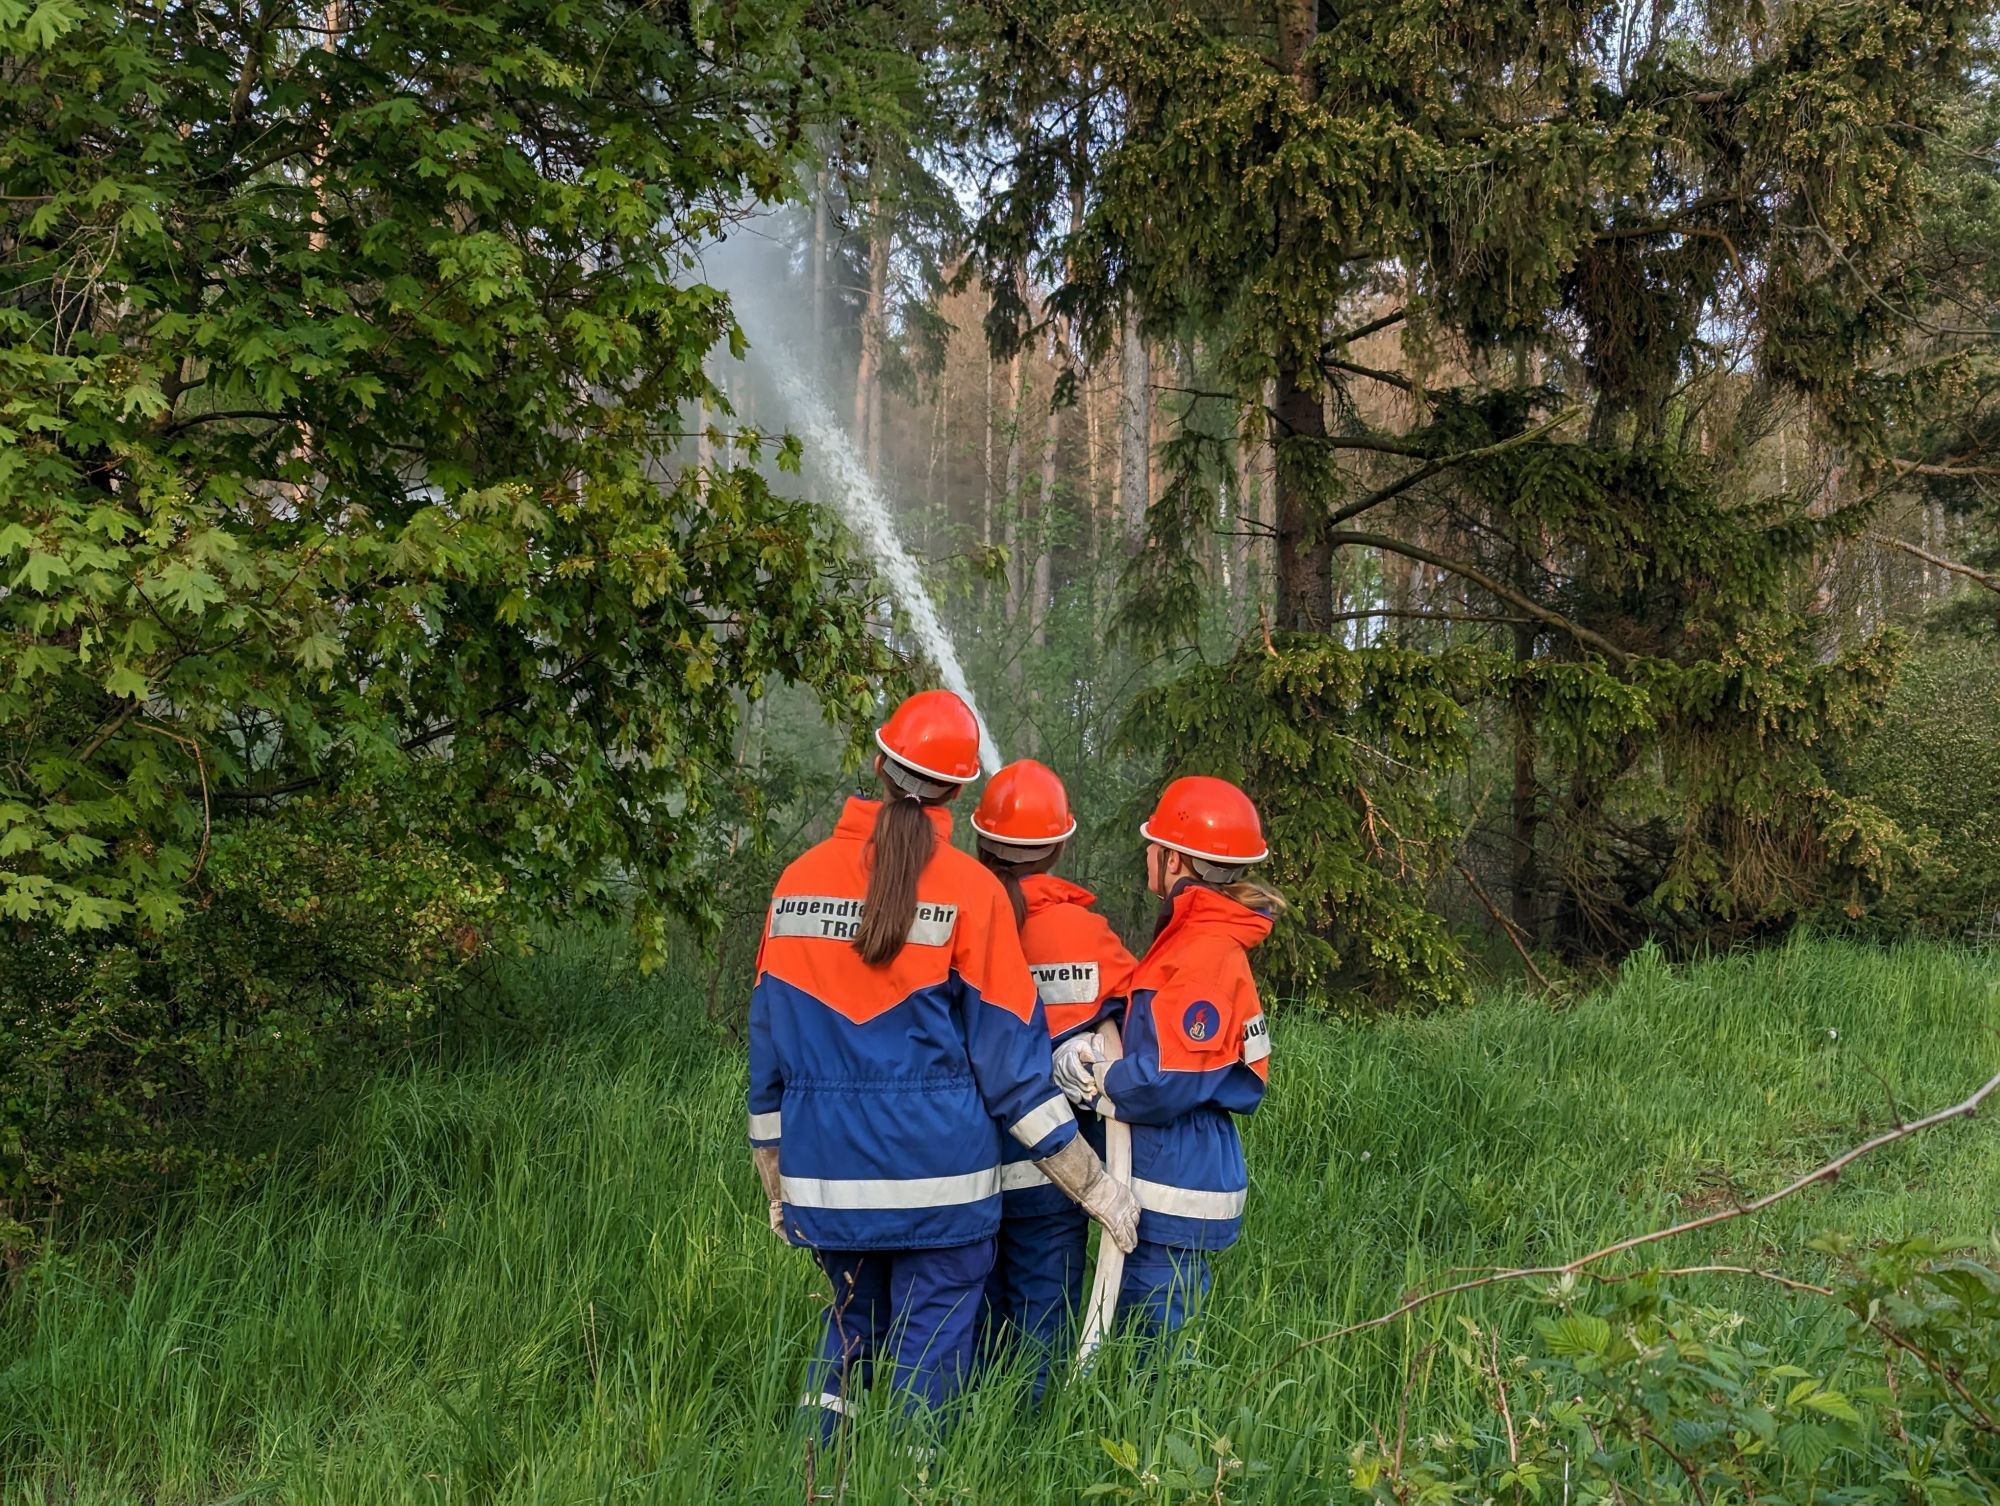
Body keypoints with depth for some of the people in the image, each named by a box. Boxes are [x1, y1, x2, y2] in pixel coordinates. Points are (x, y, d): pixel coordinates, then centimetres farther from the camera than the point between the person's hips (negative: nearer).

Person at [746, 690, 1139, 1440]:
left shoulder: (799, 880, 2)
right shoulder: (967, 889, -9)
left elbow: (769, 1043, 7)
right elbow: (1009, 1054, -7)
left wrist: (776, 1180, 18)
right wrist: (1092, 1183, 0)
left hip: (827, 1175, 4)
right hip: (935, 1178, -4)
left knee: (850, 1332, 20)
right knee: (930, 1351, 6)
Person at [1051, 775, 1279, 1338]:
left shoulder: (1205, 954, -19)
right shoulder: (1196, 938, 13)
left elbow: (1170, 1081, -24)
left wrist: (1092, 1080, -9)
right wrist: (1103, 1064, 0)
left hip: (1174, 1192, -10)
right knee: (1150, 1340, 17)